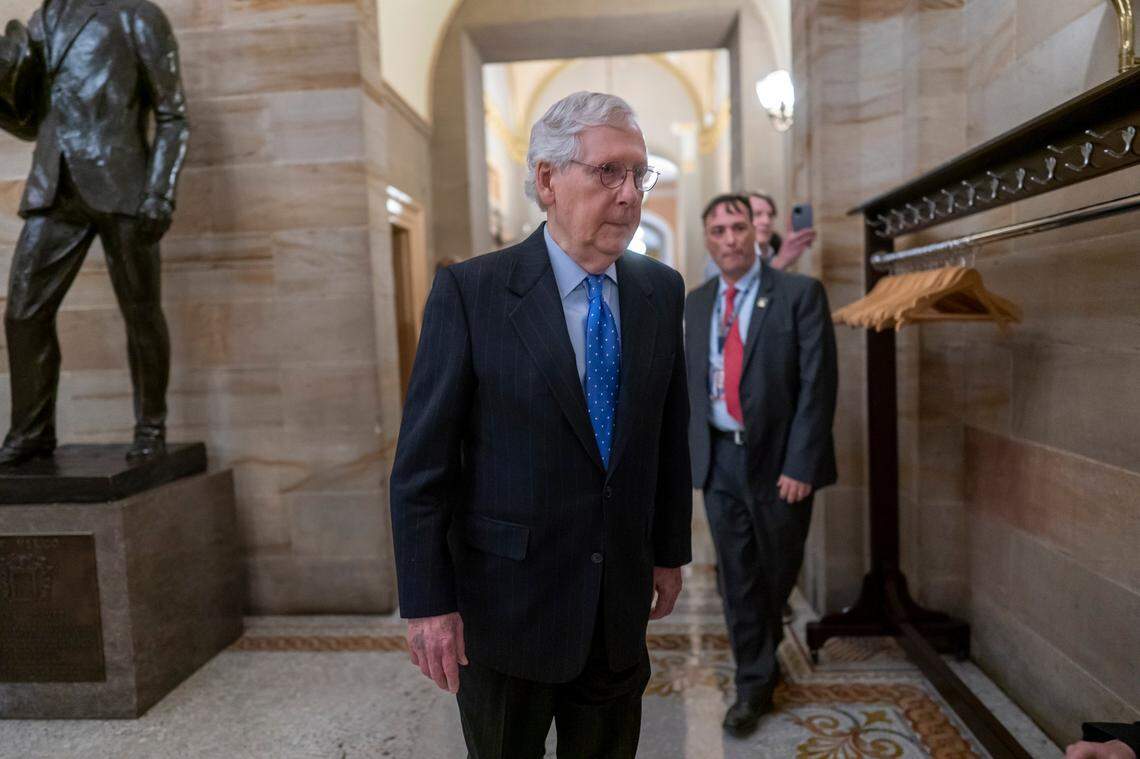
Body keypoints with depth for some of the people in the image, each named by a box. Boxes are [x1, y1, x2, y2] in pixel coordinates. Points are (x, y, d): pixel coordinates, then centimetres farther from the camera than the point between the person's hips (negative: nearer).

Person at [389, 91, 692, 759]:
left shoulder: (662, 291, 0)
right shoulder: (470, 292, -14)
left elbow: (671, 433, 7)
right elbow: (422, 461, -13)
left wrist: (670, 551, 11)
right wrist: (428, 603, -12)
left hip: (621, 603, 4)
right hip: (506, 602, -3)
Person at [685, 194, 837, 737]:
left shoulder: (800, 294, -8)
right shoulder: (696, 304, 8)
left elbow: (817, 383, -12)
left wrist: (800, 464, -16)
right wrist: (693, 450, 6)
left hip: (777, 459, -3)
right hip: (719, 459, 3)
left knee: (778, 574, 15)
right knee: (737, 579, 10)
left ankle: (764, 650, 45)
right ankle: (754, 684, 27)